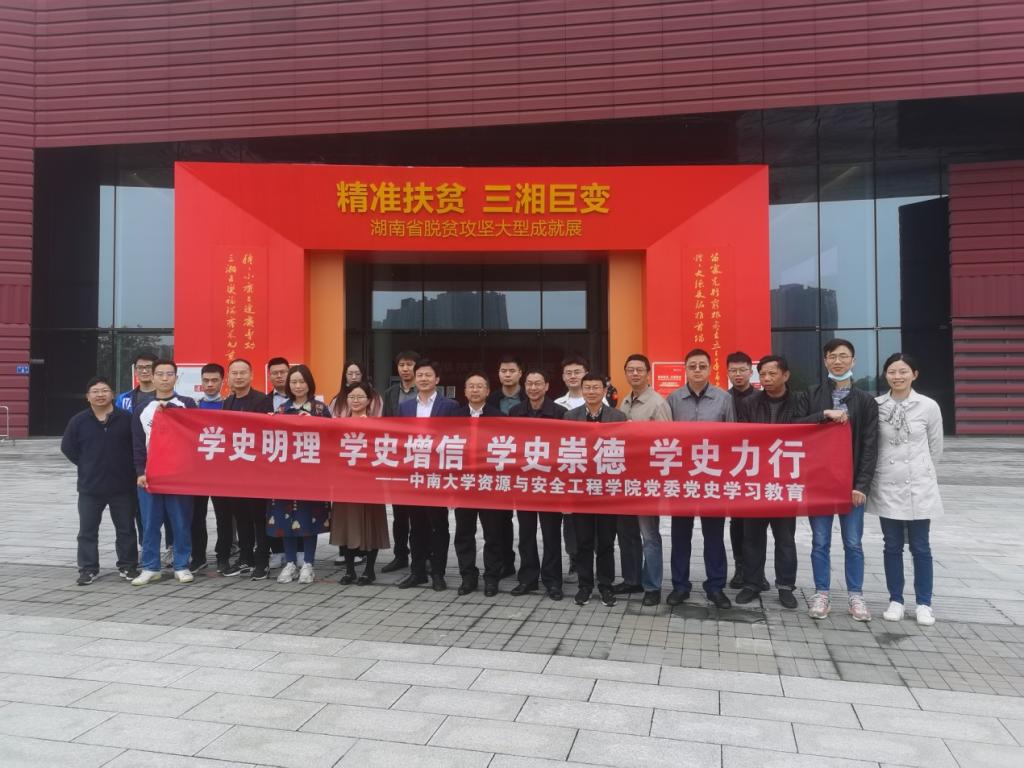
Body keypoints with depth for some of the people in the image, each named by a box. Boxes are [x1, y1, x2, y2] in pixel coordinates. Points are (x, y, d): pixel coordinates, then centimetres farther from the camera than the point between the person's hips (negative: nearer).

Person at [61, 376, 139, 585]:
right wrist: (87, 466, 4)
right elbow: (68, 447, 8)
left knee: (126, 529, 8)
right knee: (87, 530, 6)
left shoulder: (126, 419, -3)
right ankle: (88, 569, 17)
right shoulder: (79, 421, 1)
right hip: (90, 487, 1)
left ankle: (128, 566, 20)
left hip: (122, 486, -1)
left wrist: (127, 467, 0)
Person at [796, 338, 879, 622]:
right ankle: (821, 594, 16)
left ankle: (856, 596, 18)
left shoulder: (866, 401, 3)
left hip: (851, 483, 0)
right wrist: (825, 414, -19)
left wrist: (862, 484, -9)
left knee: (853, 543, 6)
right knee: (820, 542, 6)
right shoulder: (813, 396, 6)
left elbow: (870, 447, -1)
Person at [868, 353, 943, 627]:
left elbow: (935, 448, 6)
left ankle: (924, 603, 18)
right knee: (892, 547, 10)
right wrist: (887, 468, 5)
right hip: (886, 487, 1)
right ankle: (896, 600, 20)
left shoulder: (929, 406, -5)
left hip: (919, 488, -1)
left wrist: (920, 470, 13)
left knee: (920, 548, 7)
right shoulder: (876, 405, -4)